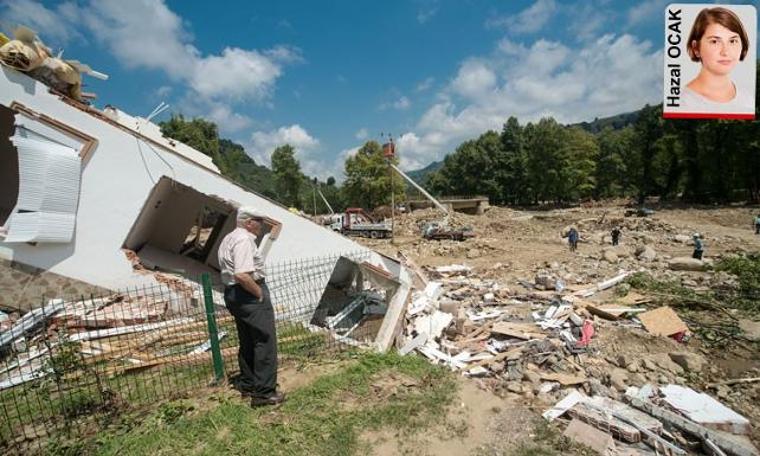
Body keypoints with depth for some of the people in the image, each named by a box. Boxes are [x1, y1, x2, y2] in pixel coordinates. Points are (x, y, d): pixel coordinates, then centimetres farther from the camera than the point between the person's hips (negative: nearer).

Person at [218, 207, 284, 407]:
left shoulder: (228, 239, 16)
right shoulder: (244, 240, -18)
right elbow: (242, 275, -30)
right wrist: (260, 293, -16)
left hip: (232, 293, 11)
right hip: (249, 295, -11)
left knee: (247, 342, 19)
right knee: (265, 341, -3)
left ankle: (248, 385, 30)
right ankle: (264, 392, 3)